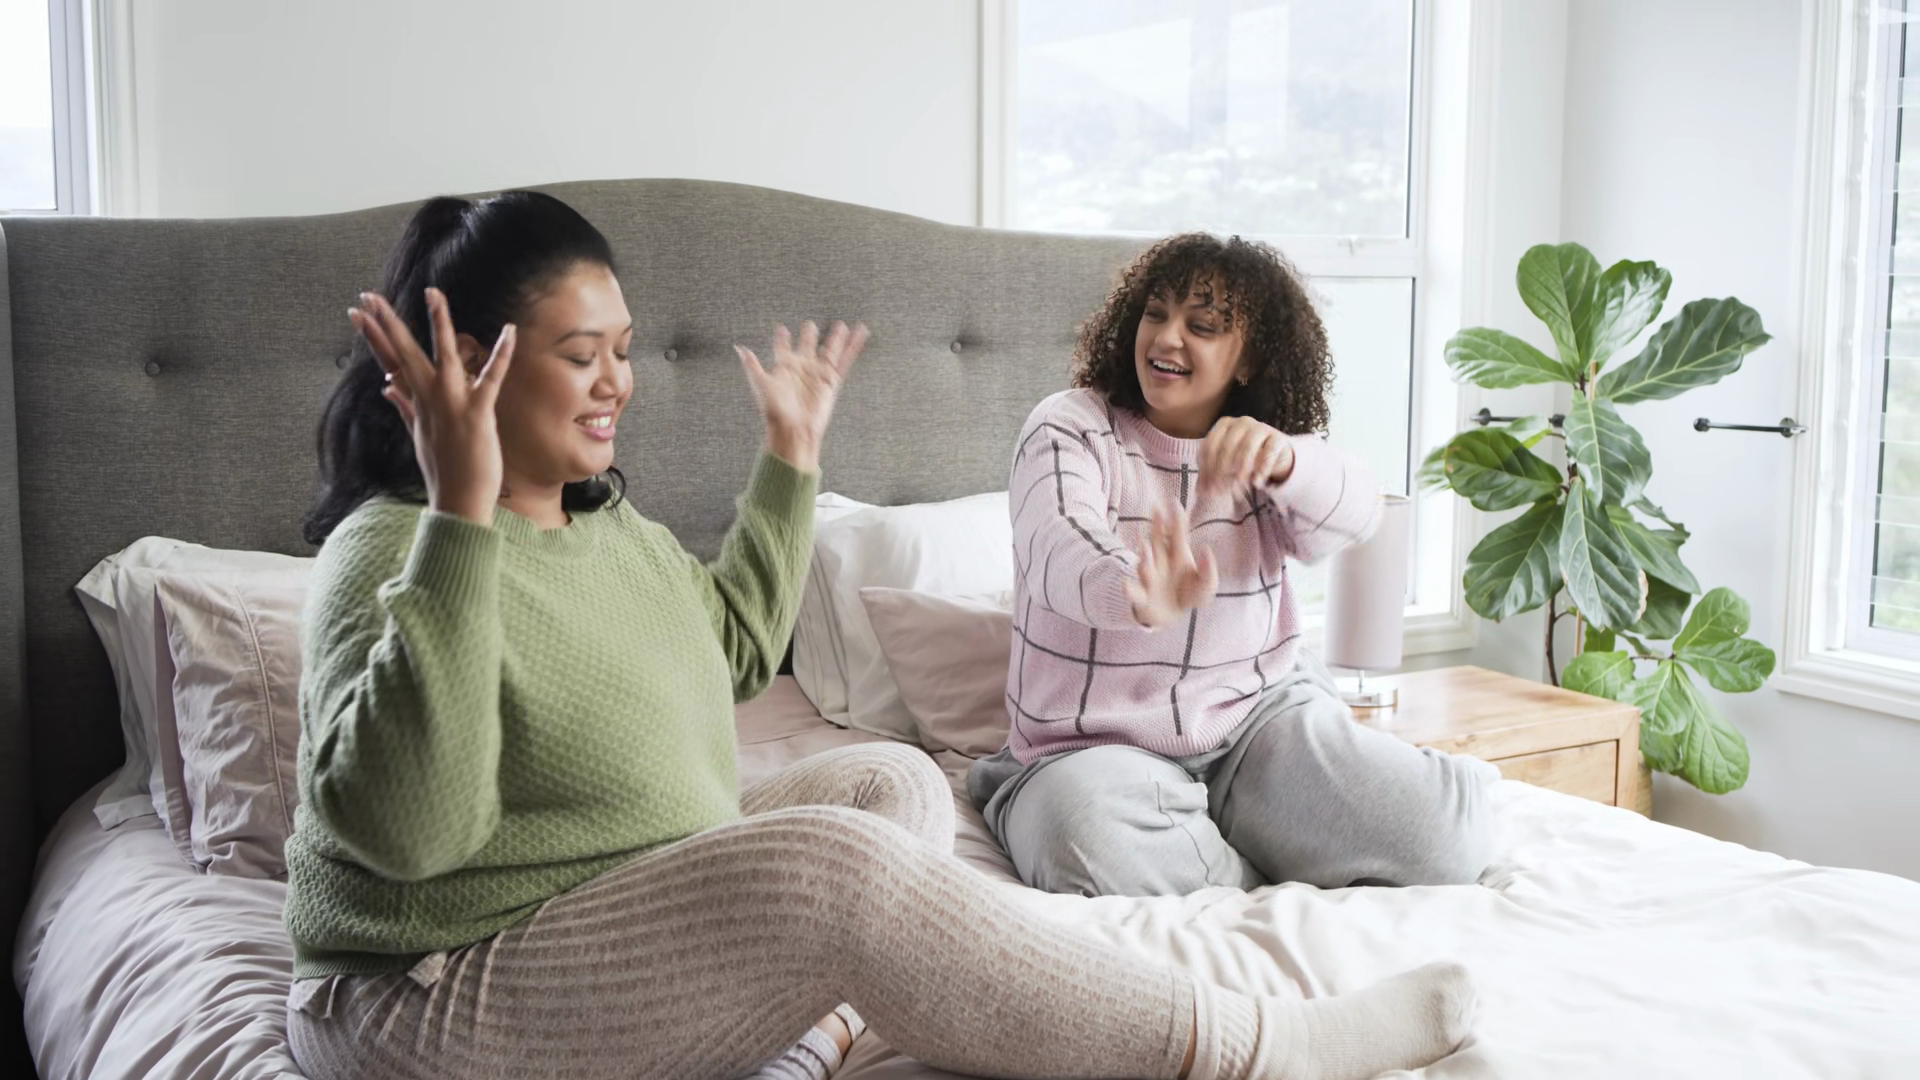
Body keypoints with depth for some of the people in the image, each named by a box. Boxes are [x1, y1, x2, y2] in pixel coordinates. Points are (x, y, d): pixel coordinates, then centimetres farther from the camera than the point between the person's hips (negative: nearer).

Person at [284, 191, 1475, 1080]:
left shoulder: (609, 520, 9)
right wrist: (459, 519, -38)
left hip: (635, 915, 10)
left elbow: (733, 648, 27)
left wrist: (793, 458, 22)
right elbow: (403, 822, -33)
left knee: (892, 780, 8)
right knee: (836, 860, -27)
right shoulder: (391, 551, -18)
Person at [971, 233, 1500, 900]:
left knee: (1447, 838, -19)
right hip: (1099, 741, -1)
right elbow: (1061, 548, -27)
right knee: (1101, 855, -36)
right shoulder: (1071, 428, -4)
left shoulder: (1261, 452, 7)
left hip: (1256, 714, 2)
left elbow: (1345, 518, -16)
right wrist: (1139, 597, -52)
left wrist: (1283, 458, -41)